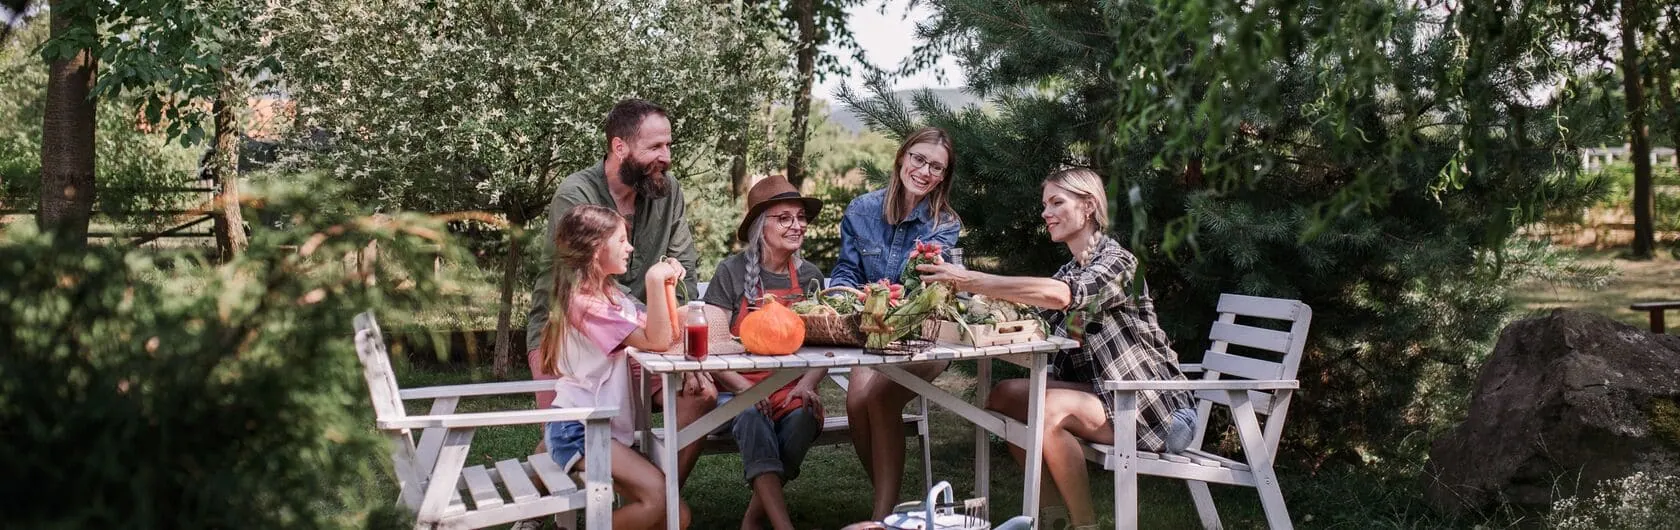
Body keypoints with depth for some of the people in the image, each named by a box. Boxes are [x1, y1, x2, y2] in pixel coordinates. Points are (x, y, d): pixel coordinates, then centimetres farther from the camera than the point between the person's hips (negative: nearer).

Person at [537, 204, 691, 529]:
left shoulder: (612, 295, 16)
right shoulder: (584, 300, -14)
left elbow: (669, 334, 13)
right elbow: (657, 342, -20)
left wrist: (667, 285, 3)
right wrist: (654, 280, -24)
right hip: (578, 429, -9)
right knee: (657, 496, -27)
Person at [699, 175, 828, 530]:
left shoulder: (810, 276, 11)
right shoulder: (733, 271, -1)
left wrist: (807, 385, -12)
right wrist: (742, 386, -22)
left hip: (791, 391, 3)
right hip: (739, 389, -3)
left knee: (804, 417, -30)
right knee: (753, 416, -36)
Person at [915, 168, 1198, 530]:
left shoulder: (1117, 261, -12)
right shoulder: (1069, 271, 15)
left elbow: (1061, 295, -33)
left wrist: (971, 281, -37)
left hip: (1149, 406, -8)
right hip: (1101, 395, 8)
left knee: (1050, 408, -30)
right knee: (1004, 396, -6)